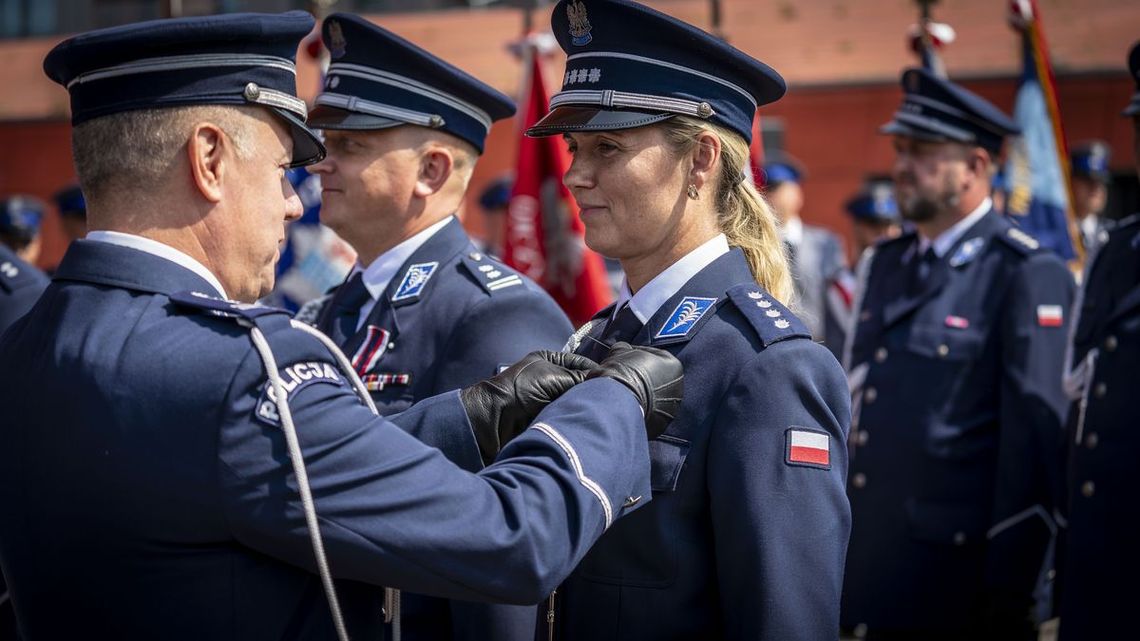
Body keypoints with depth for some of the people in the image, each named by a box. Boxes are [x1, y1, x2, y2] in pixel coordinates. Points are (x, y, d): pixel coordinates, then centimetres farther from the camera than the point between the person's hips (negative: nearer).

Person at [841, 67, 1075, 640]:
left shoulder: (1027, 276, -11)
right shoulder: (889, 263, 12)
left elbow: (1037, 435, -15)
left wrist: (1011, 593, -16)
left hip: (961, 570, -7)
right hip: (876, 564, 7)